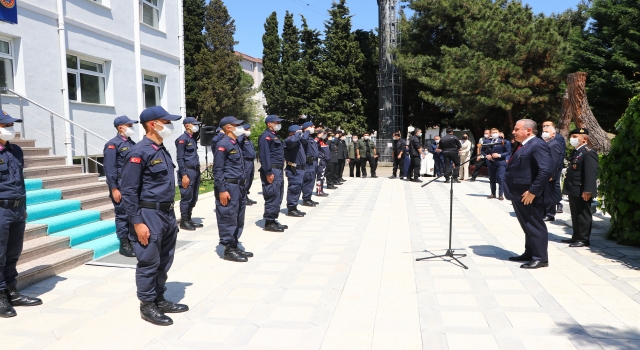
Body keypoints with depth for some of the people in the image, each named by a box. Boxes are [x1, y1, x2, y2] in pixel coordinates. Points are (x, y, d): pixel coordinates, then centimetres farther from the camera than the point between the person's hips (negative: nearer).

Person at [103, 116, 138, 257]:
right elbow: (109, 169, -14)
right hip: (121, 186, -7)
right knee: (123, 216, 1)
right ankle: (124, 245, 10)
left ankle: (133, 241, 23)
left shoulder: (132, 144, 13)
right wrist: (114, 189, -17)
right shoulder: (113, 145, -9)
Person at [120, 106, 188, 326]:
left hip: (167, 213, 9)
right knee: (149, 263, 3)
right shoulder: (139, 153, -15)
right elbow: (128, 191, -16)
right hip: (150, 215, -9)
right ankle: (147, 306, 16)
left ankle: (160, 300, 29)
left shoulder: (162, 151, 12)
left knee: (164, 262, 16)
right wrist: (137, 223, -18)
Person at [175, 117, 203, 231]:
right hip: (187, 172, -9)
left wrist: (197, 172, 17)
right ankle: (184, 221, 7)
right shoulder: (182, 139, -11)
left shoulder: (193, 139, 15)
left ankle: (189, 219, 22)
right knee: (186, 198, -3)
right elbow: (180, 159, -15)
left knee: (193, 198, 13)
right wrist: (184, 175, -19)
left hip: (195, 171, 9)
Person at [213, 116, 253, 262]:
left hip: (240, 187, 9)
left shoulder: (237, 143, 16)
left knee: (238, 219, 14)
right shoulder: (223, 145, -12)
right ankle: (228, 250, 6)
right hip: (229, 187, -9)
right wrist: (222, 190, -18)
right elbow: (217, 170, -15)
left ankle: (235, 246, 24)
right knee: (228, 219, -2)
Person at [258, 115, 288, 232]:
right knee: (272, 197, -8)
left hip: (278, 170, 10)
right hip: (272, 171, -10)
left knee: (278, 196, 13)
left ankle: (273, 220, 22)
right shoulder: (266, 136, -11)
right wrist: (268, 172, -24)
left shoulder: (274, 136, 21)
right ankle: (269, 222, -1)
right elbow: (264, 155, -20)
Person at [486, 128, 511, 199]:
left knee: (500, 179, -9)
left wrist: (499, 155, -16)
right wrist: (486, 156, -7)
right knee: (492, 180, 10)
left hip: (501, 163, -4)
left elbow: (508, 152, -5)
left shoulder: (504, 142, -2)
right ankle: (493, 194, 21)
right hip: (491, 163, 4)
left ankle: (501, 195, -3)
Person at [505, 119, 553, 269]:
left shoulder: (537, 145, -16)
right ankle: (529, 253, 30)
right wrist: (512, 187, 14)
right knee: (528, 227, 19)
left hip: (529, 196, -10)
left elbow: (546, 170, -26)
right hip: (519, 195, 10)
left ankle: (540, 258, 10)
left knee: (535, 227, 1)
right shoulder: (523, 146, 15)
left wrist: (532, 191, -25)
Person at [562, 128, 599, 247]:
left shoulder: (588, 153, -15)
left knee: (583, 215, 0)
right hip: (574, 191, 10)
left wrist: (587, 191, -26)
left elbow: (591, 173, -22)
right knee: (575, 215, 16)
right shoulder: (576, 152, 16)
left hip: (582, 192, -10)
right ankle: (576, 237, 26)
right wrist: (569, 188, 19)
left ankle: (583, 239, 8)